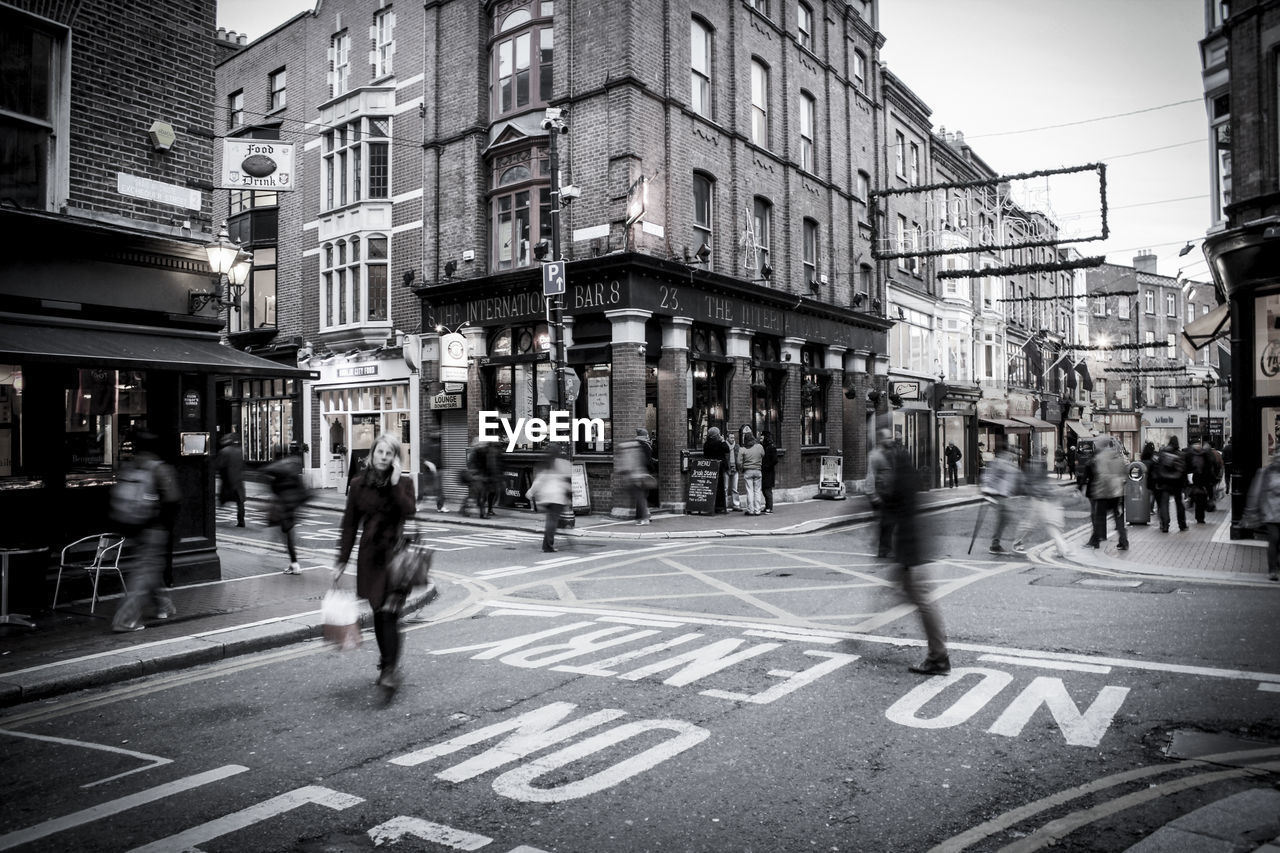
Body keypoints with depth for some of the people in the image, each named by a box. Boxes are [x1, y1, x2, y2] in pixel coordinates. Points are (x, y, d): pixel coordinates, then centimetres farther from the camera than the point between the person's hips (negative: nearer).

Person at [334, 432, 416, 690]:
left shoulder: (404, 483, 0)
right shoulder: (359, 485, 6)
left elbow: (410, 512, -17)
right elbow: (350, 525, 8)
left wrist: (395, 484, -18)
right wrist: (341, 562, 6)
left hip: (396, 555, -3)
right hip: (370, 556, 3)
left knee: (389, 611, -13)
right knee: (378, 613, 9)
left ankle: (391, 669, -9)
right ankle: (386, 662, 23)